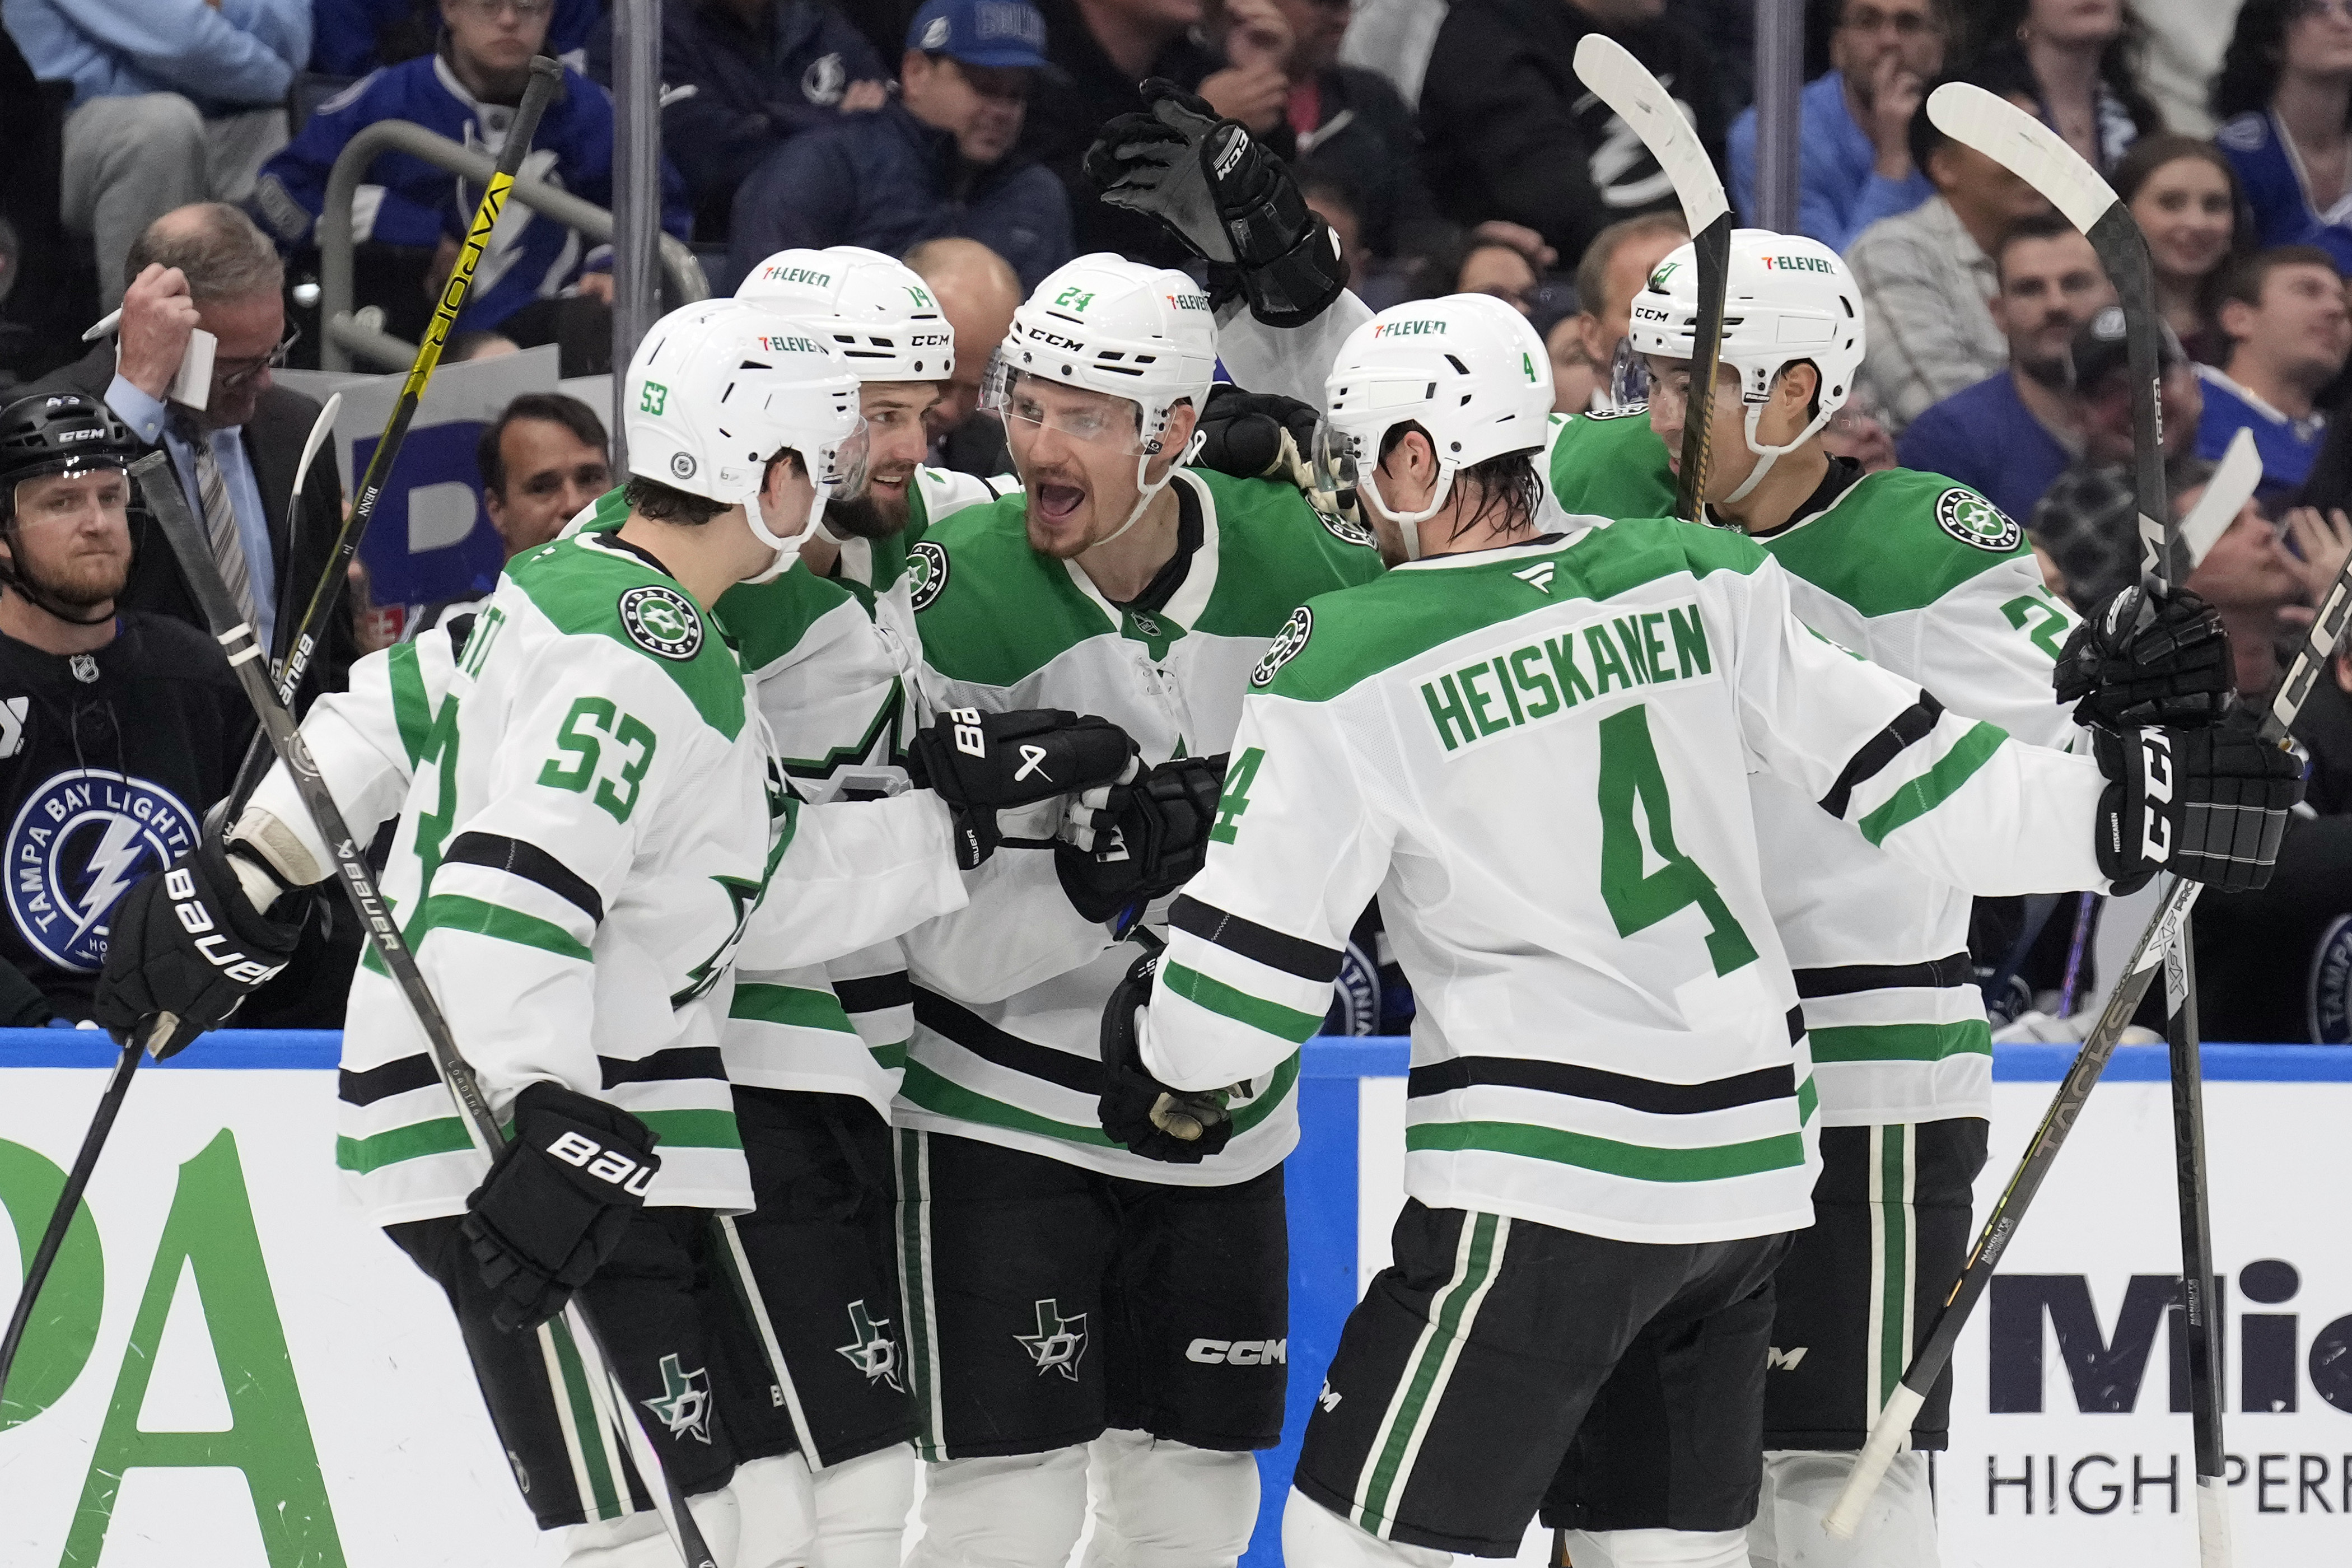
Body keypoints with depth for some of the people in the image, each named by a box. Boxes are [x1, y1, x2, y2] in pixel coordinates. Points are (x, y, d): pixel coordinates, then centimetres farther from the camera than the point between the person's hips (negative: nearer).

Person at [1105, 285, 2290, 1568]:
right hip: (1749, 1166, 7)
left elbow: (1251, 957, -6)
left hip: (1538, 1188, -7)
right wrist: (2130, 807, 11)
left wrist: (1171, 1079, 13)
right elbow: (1914, 786, 4)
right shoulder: (1702, 583, 4)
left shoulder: (1349, 668, -9)